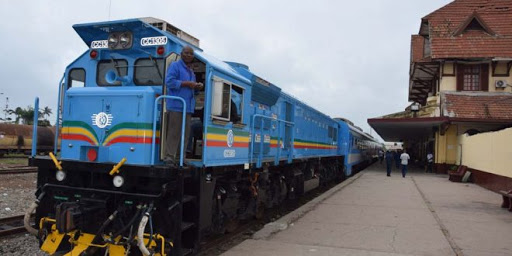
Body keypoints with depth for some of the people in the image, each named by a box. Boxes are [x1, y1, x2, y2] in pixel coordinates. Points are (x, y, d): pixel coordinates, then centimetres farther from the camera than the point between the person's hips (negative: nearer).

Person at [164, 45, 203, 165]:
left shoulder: (190, 70, 24)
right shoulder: (175, 66, -2)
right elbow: (169, 81, -15)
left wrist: (196, 87, 10)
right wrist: (187, 83, -17)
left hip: (188, 107, 8)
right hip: (176, 106, -8)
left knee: (185, 133, 7)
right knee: (174, 132, -10)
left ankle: (179, 158, 14)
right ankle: (169, 157, -6)